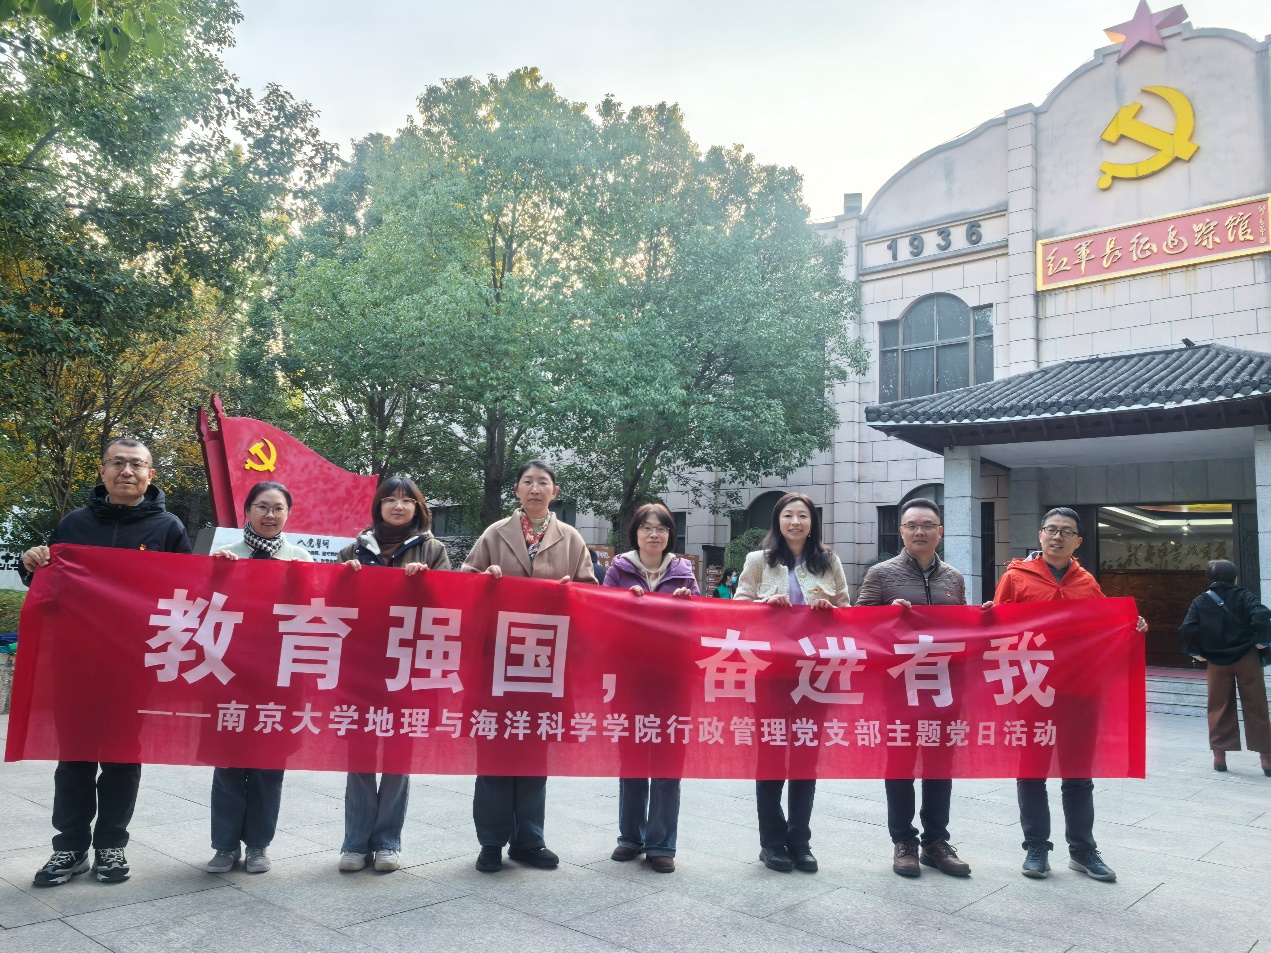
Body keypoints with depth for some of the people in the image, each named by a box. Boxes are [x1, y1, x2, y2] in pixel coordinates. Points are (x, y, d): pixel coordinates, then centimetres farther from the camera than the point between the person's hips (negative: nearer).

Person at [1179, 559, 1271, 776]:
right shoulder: (1243, 596, -1)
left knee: (1220, 709, 9)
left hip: (1217, 661, 1)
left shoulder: (1200, 601, 2)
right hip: (1246, 658, -1)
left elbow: (1187, 628, -10)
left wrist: (1195, 651, 1)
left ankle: (1220, 755, 8)